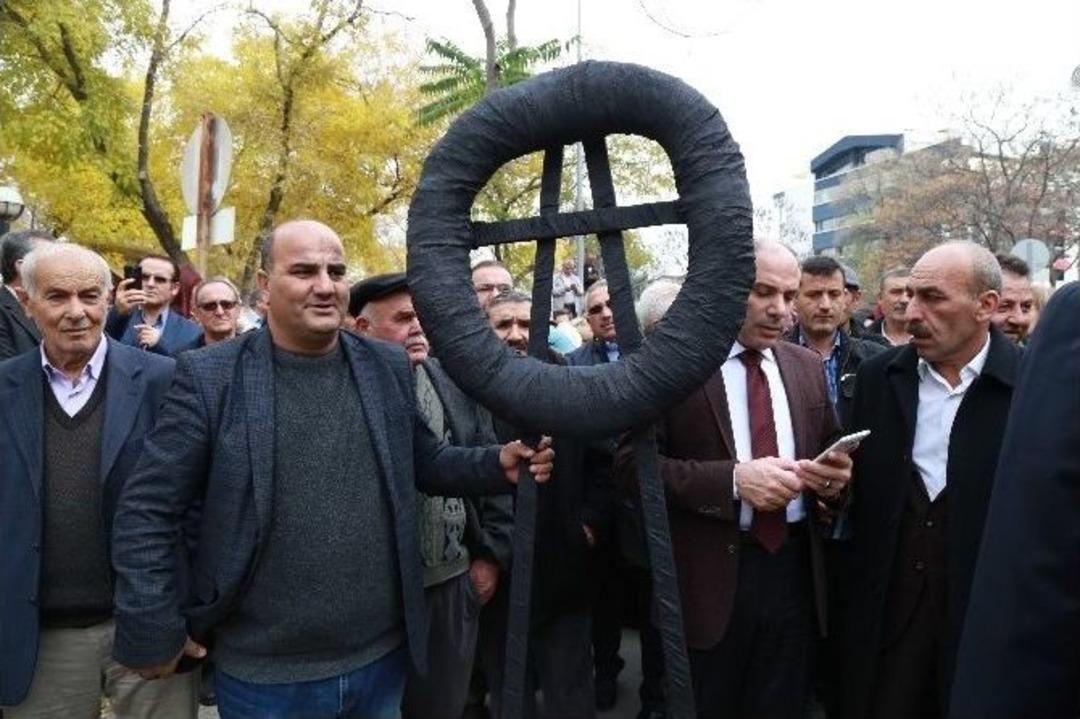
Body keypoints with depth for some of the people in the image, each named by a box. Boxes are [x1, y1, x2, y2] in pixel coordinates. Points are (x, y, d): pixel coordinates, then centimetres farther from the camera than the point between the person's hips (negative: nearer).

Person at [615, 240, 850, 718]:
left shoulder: (808, 367, 7)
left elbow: (828, 450, 16)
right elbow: (632, 464, -14)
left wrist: (834, 476, -8)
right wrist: (733, 478, -24)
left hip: (794, 569, 4)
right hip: (710, 574, -4)